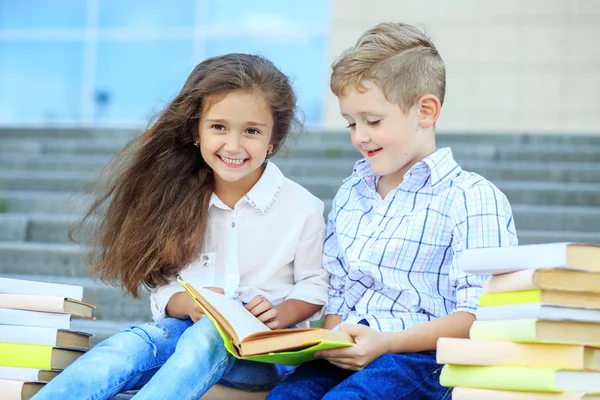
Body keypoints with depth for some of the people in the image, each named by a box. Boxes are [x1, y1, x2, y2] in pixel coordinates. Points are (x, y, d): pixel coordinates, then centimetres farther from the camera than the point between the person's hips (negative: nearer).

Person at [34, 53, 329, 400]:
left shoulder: (302, 208, -3)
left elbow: (314, 287, 5)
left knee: (207, 337, -37)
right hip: (190, 327, 3)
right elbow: (163, 283, 7)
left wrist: (280, 314, -15)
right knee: (133, 344, -31)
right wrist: (189, 303, -16)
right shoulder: (185, 201, 5)